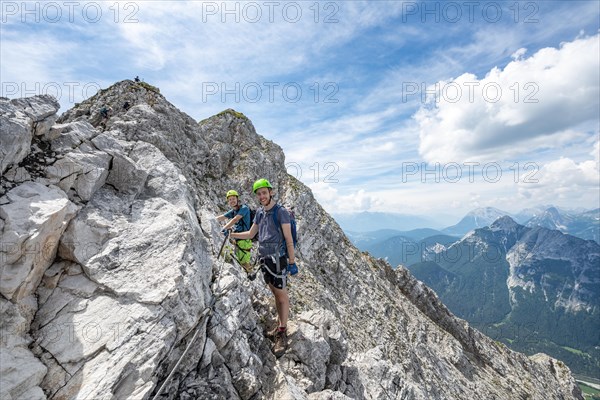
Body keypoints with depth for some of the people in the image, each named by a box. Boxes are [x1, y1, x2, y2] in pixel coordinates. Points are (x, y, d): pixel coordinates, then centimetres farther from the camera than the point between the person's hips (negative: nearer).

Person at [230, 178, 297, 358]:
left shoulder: (281, 212, -12)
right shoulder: (259, 213, 8)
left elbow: (288, 239, -12)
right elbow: (250, 234, 19)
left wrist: (292, 261, -12)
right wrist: (231, 234, 12)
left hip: (277, 259, -7)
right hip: (264, 259, 7)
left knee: (282, 296, 1)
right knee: (276, 294, 17)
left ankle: (282, 335, 9)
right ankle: (280, 326, 30)